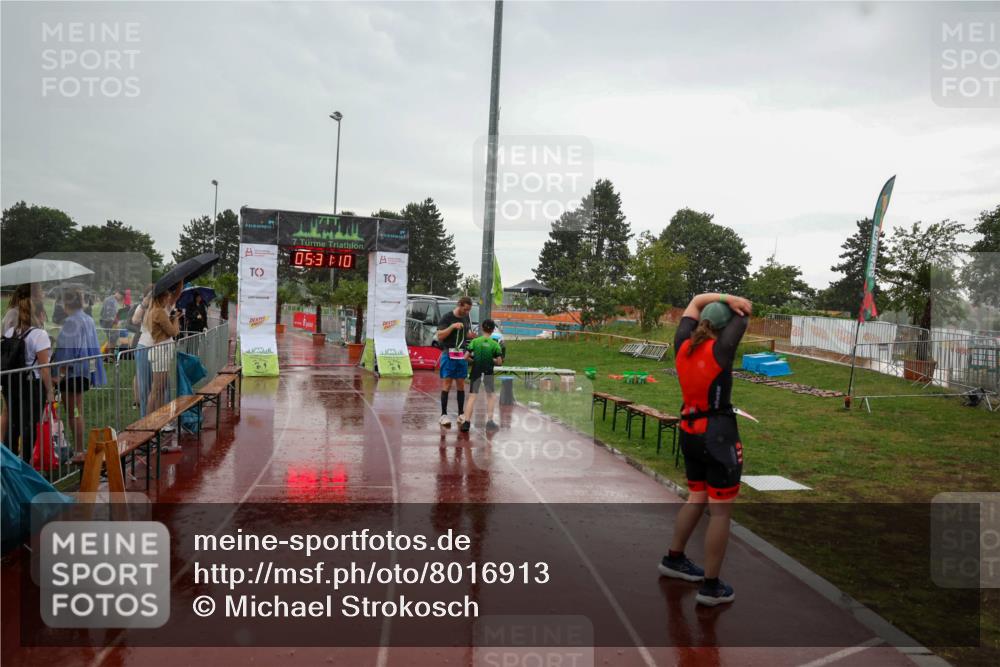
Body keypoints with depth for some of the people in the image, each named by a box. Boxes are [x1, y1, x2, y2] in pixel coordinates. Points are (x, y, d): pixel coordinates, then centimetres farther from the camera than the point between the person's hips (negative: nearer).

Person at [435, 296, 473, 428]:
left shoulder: (466, 318, 13)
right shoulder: (447, 317, -5)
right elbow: (440, 336, -12)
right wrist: (452, 326, -21)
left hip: (462, 355, 5)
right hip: (448, 354, -5)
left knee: (461, 385, 6)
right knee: (447, 384, -6)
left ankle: (461, 414, 12)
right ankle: (444, 414, -3)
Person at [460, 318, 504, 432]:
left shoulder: (474, 341, -3)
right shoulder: (495, 344, -4)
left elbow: (466, 357, -4)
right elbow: (499, 362, -4)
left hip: (476, 372, 0)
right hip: (488, 373, 0)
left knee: (472, 396, 2)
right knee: (491, 396, 15)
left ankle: (466, 422, -5)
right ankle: (489, 421, 13)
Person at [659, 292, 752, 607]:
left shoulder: (682, 345, 0)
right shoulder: (721, 349, -15)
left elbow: (696, 301, 13)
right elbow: (745, 313, -1)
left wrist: (726, 299, 0)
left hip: (689, 432, 7)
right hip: (718, 434, -7)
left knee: (697, 498, 24)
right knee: (721, 511, 2)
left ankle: (673, 559, 36)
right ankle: (711, 587, 8)